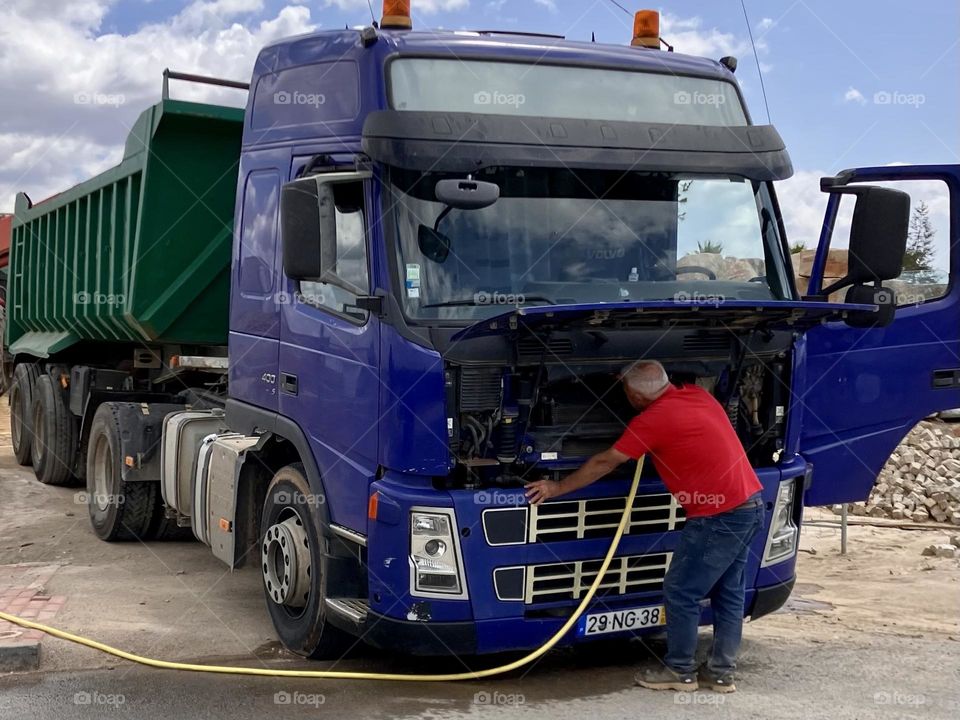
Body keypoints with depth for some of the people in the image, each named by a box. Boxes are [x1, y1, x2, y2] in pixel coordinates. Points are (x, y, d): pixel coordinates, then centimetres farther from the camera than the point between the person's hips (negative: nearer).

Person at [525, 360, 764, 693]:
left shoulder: (652, 420, -12)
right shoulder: (697, 394, 10)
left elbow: (604, 463, -3)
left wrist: (557, 487, 8)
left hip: (719, 518, -9)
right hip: (751, 506, 9)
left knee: (680, 592, 5)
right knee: (729, 593, 16)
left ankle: (680, 671, 17)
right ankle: (721, 673, 24)